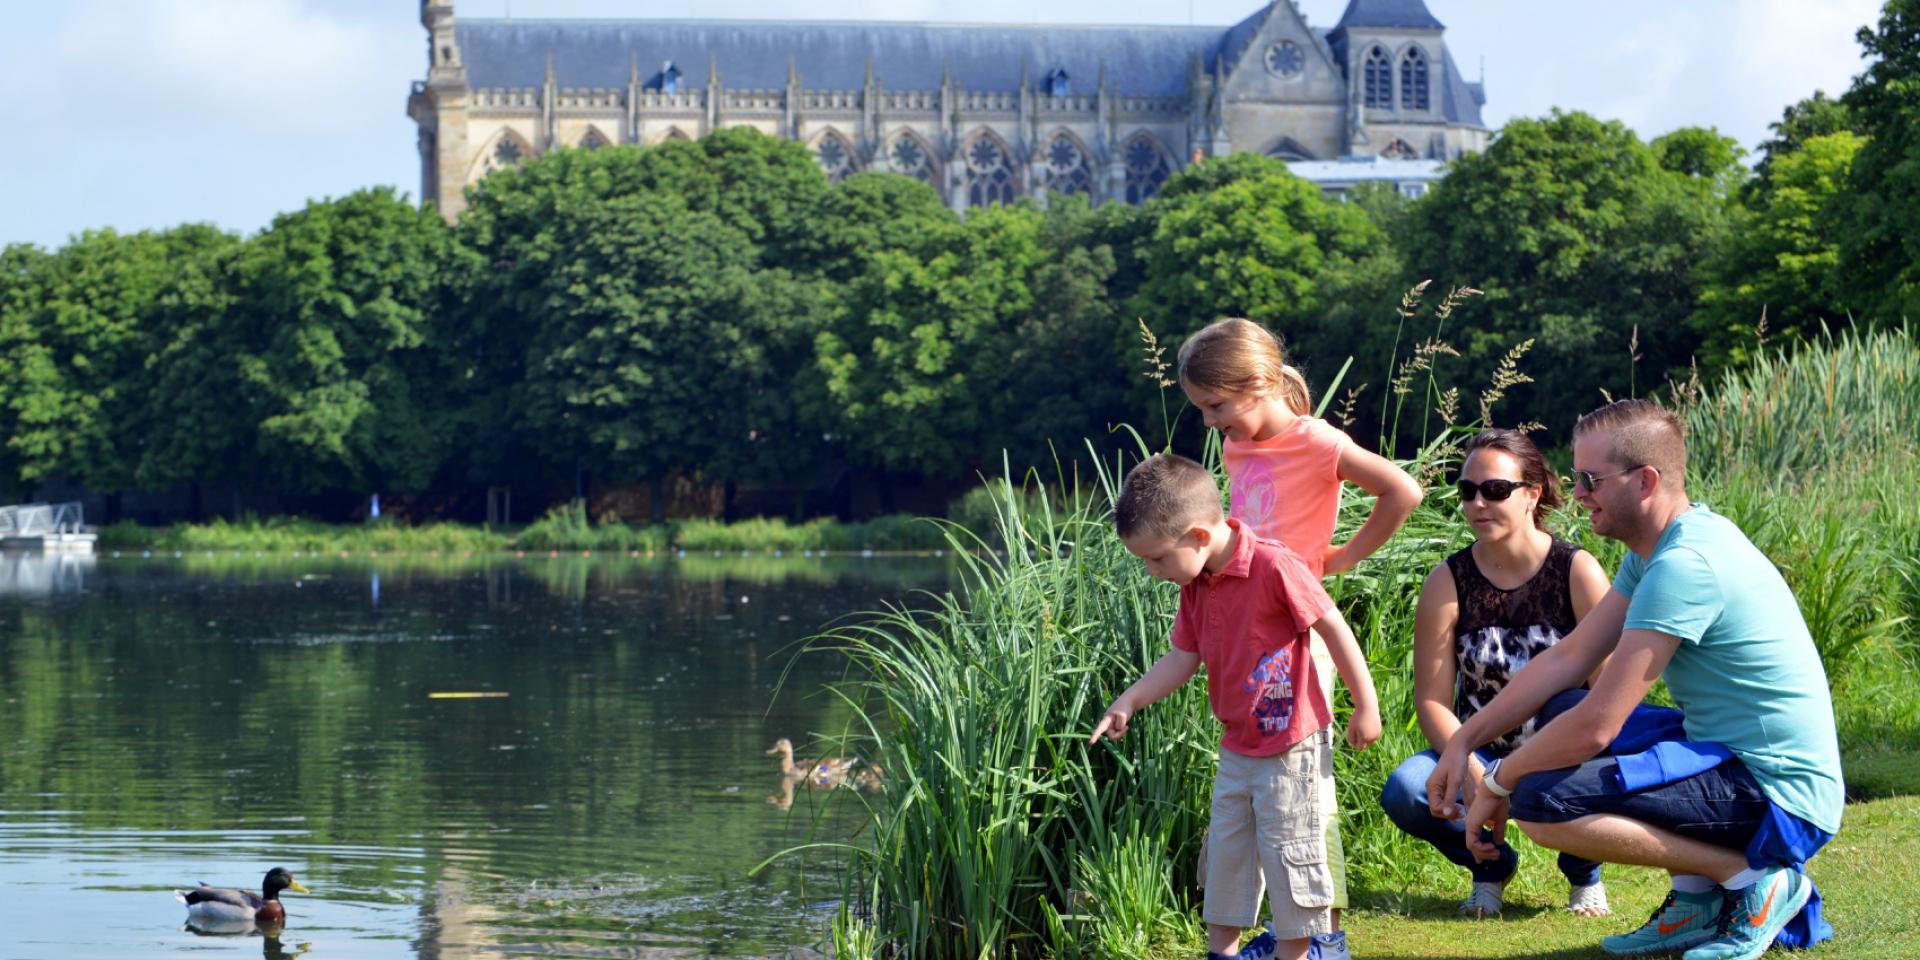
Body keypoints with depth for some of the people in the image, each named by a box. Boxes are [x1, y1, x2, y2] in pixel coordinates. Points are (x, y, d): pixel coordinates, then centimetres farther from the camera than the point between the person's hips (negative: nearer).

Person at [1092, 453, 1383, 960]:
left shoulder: (1273, 567, -23)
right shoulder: (1195, 584, 3)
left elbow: (1334, 629, -17)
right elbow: (1183, 658, 9)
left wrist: (1366, 707, -12)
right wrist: (1129, 701, -3)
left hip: (1291, 747, -8)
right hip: (1238, 747, 8)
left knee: (1288, 850, 0)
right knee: (1225, 848, 15)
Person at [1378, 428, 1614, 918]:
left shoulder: (1577, 572, -10)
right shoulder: (1448, 583, -6)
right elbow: (1432, 700, -8)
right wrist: (1477, 777, -23)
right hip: (1480, 755, 2)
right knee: (1404, 791, -28)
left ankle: (1585, 875, 3)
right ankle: (1492, 867, 8)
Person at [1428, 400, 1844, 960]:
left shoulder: (1686, 565, -22)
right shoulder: (1657, 547, 10)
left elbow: (1595, 725, -23)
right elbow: (1569, 658, 13)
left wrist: (1497, 784, -8)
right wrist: (1465, 741, 8)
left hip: (1780, 801, -10)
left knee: (1540, 802, -21)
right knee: (1557, 718, 19)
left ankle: (1752, 879, -8)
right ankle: (1700, 895, 11)